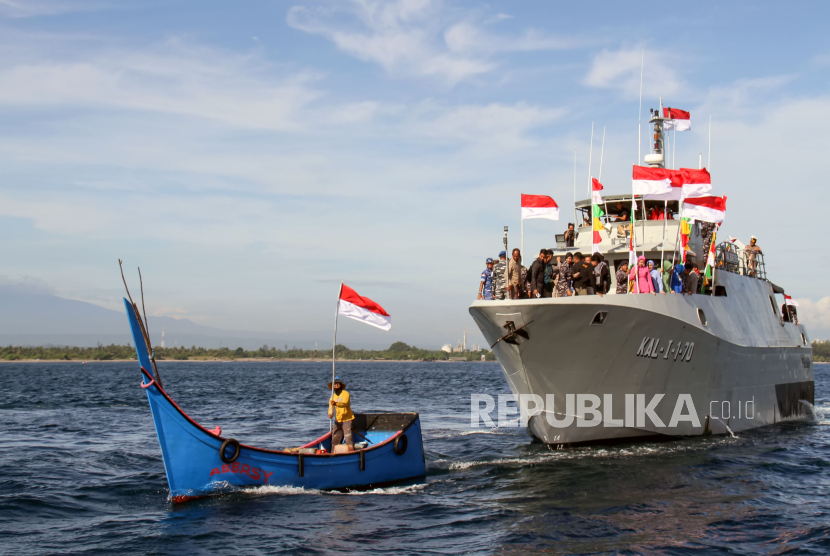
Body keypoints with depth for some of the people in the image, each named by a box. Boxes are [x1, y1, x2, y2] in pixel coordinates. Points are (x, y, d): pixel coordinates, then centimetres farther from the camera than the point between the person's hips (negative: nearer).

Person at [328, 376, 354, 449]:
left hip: (347, 419, -6)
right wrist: (330, 414, -22)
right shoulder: (332, 396, 10)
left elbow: (345, 403, -27)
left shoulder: (345, 393, -9)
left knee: (348, 436, -15)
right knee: (335, 437, 8)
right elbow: (330, 407, 1)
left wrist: (336, 403, -46)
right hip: (338, 420, 6)